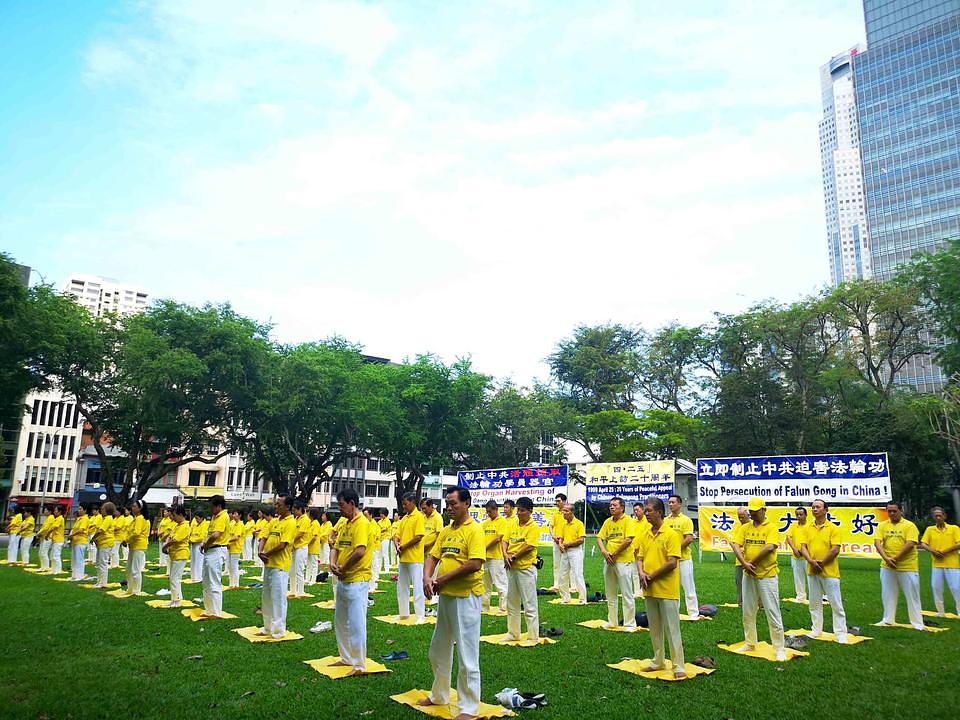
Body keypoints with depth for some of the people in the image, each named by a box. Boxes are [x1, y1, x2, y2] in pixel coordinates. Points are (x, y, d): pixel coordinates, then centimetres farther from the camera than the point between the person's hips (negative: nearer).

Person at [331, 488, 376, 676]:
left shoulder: (362, 523, -16)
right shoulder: (346, 524, 13)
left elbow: (360, 551, -26)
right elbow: (337, 548, 14)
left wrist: (343, 569, -14)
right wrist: (333, 563, -6)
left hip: (357, 580, -10)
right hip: (343, 580, 10)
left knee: (356, 623, -2)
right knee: (340, 622, 18)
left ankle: (360, 665, 8)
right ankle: (347, 658, 32)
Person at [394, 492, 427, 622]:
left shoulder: (418, 516, -10)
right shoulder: (404, 518, 14)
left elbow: (418, 537, -17)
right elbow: (397, 536, 13)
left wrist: (403, 547, -12)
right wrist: (397, 545, -8)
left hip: (415, 558, -9)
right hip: (403, 558, 9)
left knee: (417, 587, -4)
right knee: (401, 587, 15)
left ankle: (420, 615, 1)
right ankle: (404, 613, 26)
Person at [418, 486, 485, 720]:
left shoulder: (474, 530, -14)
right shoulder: (446, 531, 10)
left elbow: (475, 564, -23)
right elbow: (433, 556, 9)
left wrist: (443, 579, -16)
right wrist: (427, 578, -12)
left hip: (466, 597, -9)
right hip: (445, 596, 9)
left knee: (467, 656, 1)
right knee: (438, 651, 21)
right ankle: (439, 695, 39)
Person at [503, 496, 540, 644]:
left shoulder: (533, 527, -10)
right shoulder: (513, 525, 10)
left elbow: (528, 546, -18)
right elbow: (506, 541, 8)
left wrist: (513, 557, -12)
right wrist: (506, 555, -10)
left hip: (526, 568, -7)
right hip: (512, 568, 7)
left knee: (530, 604, 0)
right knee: (512, 603, 16)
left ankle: (533, 637, 8)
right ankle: (513, 633, 29)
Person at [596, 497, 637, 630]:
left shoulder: (627, 520, -8)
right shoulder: (607, 521, 11)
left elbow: (628, 540, -18)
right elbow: (600, 538, 9)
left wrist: (614, 554, -14)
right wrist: (604, 552, -8)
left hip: (623, 561, -7)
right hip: (608, 561, 7)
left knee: (627, 594, -2)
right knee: (610, 594, 15)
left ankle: (630, 624, 8)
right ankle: (612, 621, 27)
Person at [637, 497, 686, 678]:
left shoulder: (671, 534, -12)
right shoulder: (645, 534, 9)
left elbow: (672, 563, -17)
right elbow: (641, 558, 12)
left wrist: (651, 576, -13)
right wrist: (642, 574, -8)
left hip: (667, 590, -7)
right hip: (649, 590, 7)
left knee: (672, 629, 0)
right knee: (654, 628, 16)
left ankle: (678, 666, 9)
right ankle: (658, 661, 28)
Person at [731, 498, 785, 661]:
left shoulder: (771, 527, -7)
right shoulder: (745, 527, 7)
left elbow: (769, 547, -21)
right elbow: (736, 545, -2)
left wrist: (752, 563, -15)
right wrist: (744, 563, -17)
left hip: (767, 576, -5)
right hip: (748, 576, 5)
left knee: (773, 613, -1)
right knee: (748, 612, 14)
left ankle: (780, 648, 10)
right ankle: (749, 643, 28)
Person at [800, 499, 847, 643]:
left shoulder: (833, 528, -7)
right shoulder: (808, 528, 7)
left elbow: (835, 550, -13)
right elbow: (803, 547, 2)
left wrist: (821, 564, -14)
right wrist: (811, 562, -15)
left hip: (829, 572, -5)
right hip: (812, 572, 5)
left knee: (836, 604, 2)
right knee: (814, 602, 13)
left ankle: (841, 633, 11)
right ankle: (816, 630, 24)